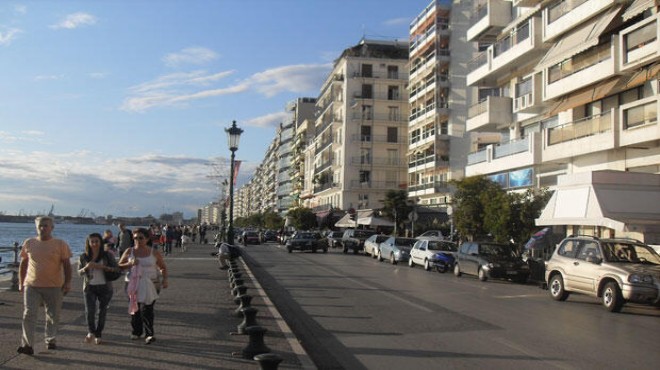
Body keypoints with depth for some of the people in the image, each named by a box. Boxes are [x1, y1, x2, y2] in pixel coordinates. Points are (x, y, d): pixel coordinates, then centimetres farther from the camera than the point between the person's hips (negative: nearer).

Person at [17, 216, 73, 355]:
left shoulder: (60, 244, -1)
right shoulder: (29, 243, 5)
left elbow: (66, 264, 0)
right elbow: (23, 264, 13)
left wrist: (68, 282, -7)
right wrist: (21, 282, 11)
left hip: (54, 286, -1)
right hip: (31, 286, 1)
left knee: (53, 315, 8)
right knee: (29, 314, -8)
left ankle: (50, 340, 25)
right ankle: (27, 344, -5)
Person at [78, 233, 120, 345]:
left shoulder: (108, 256, -2)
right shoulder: (83, 257, 2)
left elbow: (116, 268, -5)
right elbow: (79, 272, 5)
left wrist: (103, 267, -19)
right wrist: (86, 267, -16)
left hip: (105, 287, 0)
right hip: (89, 287, 0)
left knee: (102, 311, 5)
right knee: (89, 310, -12)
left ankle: (98, 335, 17)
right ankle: (91, 332, 5)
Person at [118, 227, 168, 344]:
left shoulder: (154, 252, 1)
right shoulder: (129, 251, 5)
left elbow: (163, 267, 11)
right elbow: (119, 266, 7)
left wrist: (165, 279, -5)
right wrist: (130, 264, -11)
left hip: (150, 285, -3)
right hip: (133, 285, 3)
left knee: (146, 309, -14)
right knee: (134, 309, 7)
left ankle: (149, 334, -11)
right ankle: (136, 332, 24)